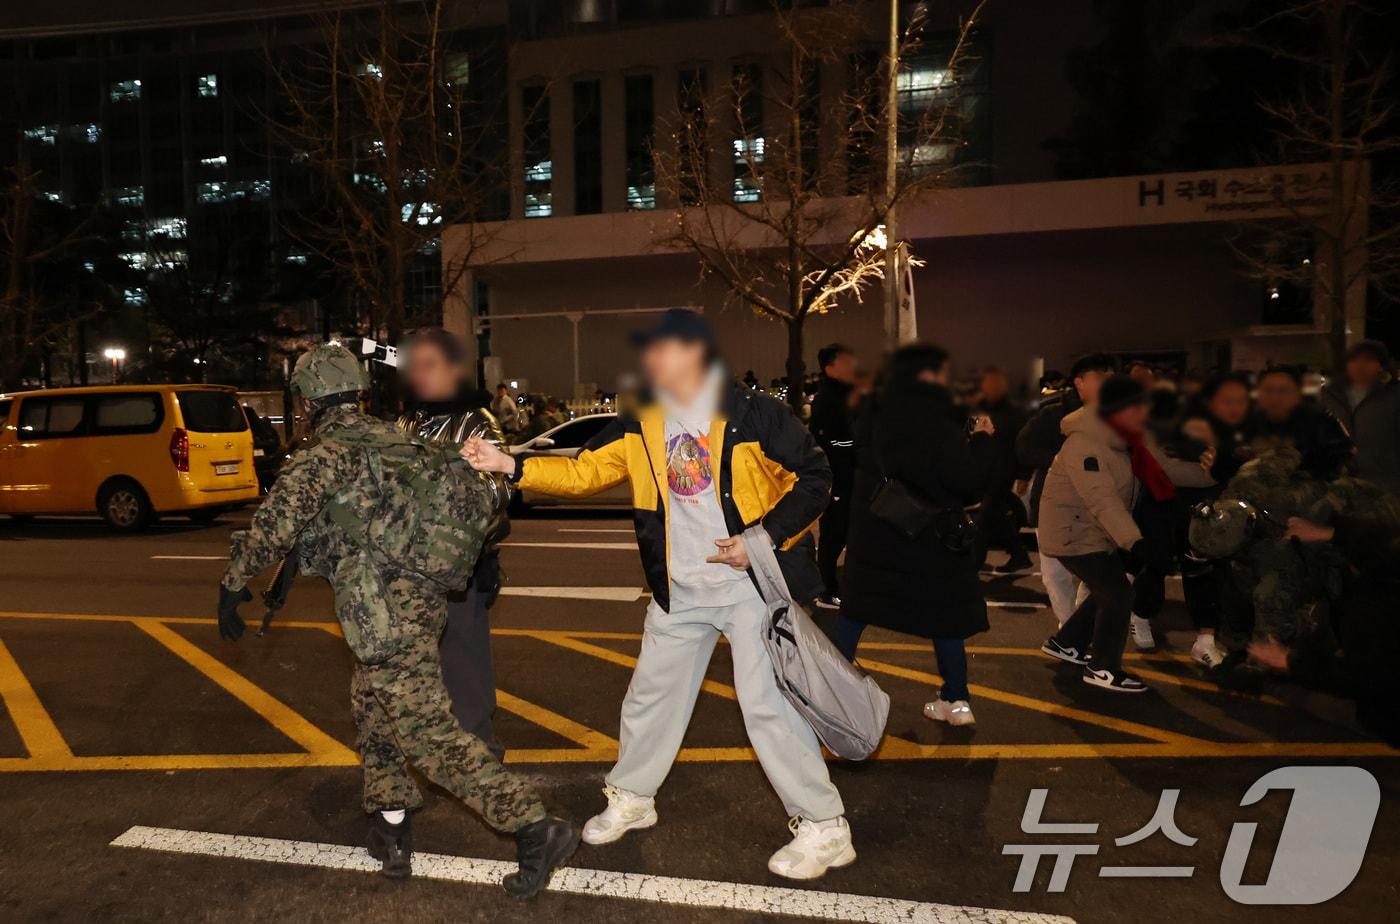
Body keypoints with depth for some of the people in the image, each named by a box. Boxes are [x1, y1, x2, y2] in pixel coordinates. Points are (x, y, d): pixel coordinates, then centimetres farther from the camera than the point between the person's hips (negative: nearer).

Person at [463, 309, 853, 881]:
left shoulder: (752, 414, -12)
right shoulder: (643, 426, 3)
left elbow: (814, 478, -9)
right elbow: (582, 472, 0)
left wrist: (763, 537, -18)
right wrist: (510, 466, -11)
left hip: (753, 583, -6)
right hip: (680, 593, 6)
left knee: (767, 704, -6)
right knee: (650, 696, 16)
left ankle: (824, 829, 12)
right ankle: (632, 798, 39)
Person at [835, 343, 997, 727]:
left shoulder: (876, 412, 3)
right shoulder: (934, 421, -19)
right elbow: (968, 480, -20)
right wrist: (982, 439, -3)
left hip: (873, 527, 6)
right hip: (928, 536, -5)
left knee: (857, 608, 16)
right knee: (945, 615, 8)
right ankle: (956, 701, 16)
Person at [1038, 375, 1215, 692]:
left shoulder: (1135, 436, 2)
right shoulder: (1085, 444, -28)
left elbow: (1165, 467, 6)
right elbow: (1103, 499, -38)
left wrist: (1204, 470, -9)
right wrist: (1133, 540, -47)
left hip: (1099, 531, 10)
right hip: (1072, 532, -9)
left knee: (1108, 592, 17)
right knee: (1117, 594, -8)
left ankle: (1065, 643, 35)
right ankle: (1102, 669, 7)